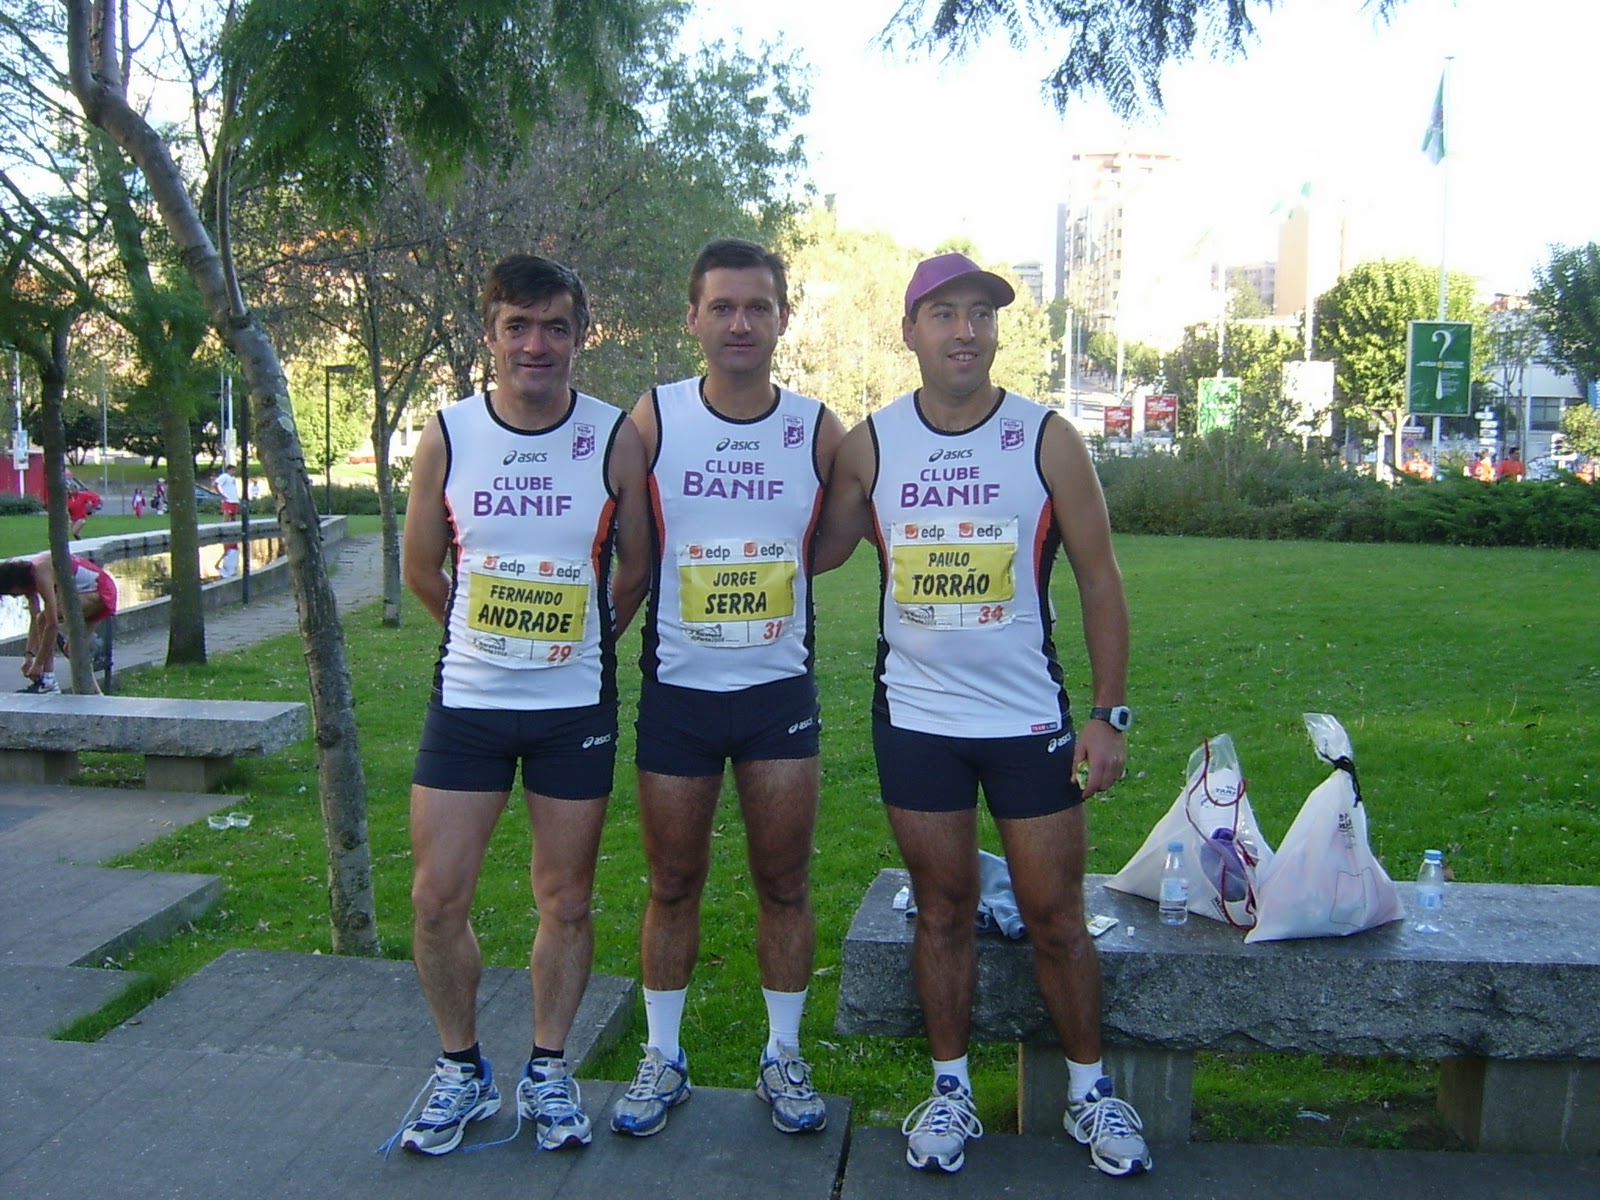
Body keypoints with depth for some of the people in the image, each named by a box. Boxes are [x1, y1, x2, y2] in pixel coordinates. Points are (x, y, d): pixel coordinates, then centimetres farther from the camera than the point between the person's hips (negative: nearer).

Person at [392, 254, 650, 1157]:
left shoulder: (615, 438, -7)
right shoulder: (448, 435, -3)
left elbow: (635, 571, 4)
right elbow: (422, 569, 10)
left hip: (577, 708, -1)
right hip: (466, 702, 1)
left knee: (568, 902, 8)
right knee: (438, 900, 3)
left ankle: (550, 1070, 29)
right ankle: (462, 1069, 26)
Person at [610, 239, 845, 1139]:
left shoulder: (818, 430, -3)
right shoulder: (652, 419, -5)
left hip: (781, 692, 1)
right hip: (677, 690, 0)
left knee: (785, 884, 9)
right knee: (674, 886, 11)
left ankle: (784, 1058, 27)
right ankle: (664, 1061, 28)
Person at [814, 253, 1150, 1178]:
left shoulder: (1048, 439, -5)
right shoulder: (869, 443, -1)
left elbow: (1100, 582, -2)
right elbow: (819, 549, 10)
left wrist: (1110, 713, -6)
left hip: (1030, 718, -1)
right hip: (915, 716, 1)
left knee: (1057, 916, 7)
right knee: (944, 909, 12)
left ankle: (1091, 1091, 28)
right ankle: (952, 1089, 29)